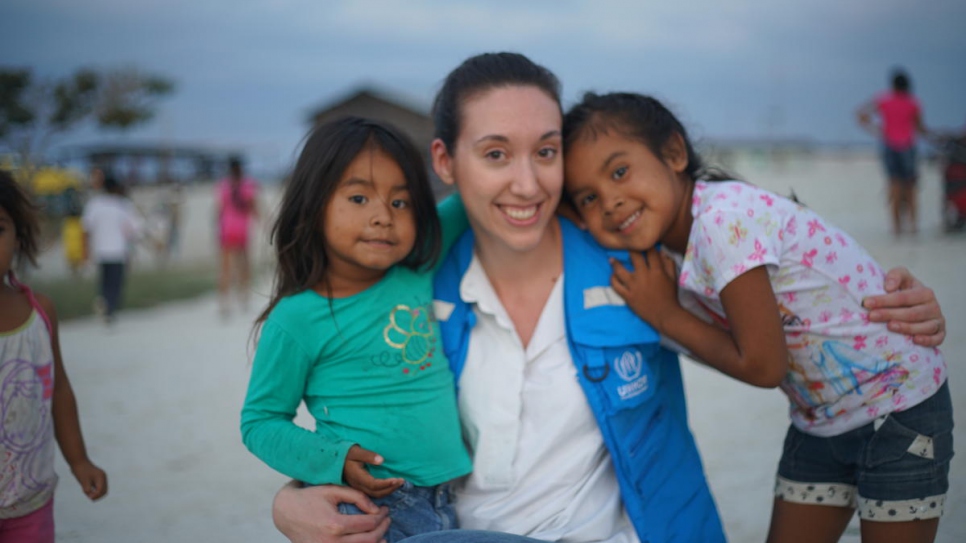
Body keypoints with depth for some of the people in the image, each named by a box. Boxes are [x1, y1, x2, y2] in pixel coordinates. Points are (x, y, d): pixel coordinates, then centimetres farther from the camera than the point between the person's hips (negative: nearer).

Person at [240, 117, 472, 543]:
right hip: (366, 504, -5)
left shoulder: (418, 274, 3)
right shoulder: (297, 320, -9)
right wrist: (333, 460, -15)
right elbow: (260, 422, -2)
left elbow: (461, 210, 19)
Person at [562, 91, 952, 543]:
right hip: (819, 419, 8)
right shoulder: (669, 250, -4)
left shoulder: (724, 219, -29)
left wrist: (664, 314, -15)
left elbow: (761, 366, -24)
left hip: (897, 403, -8)